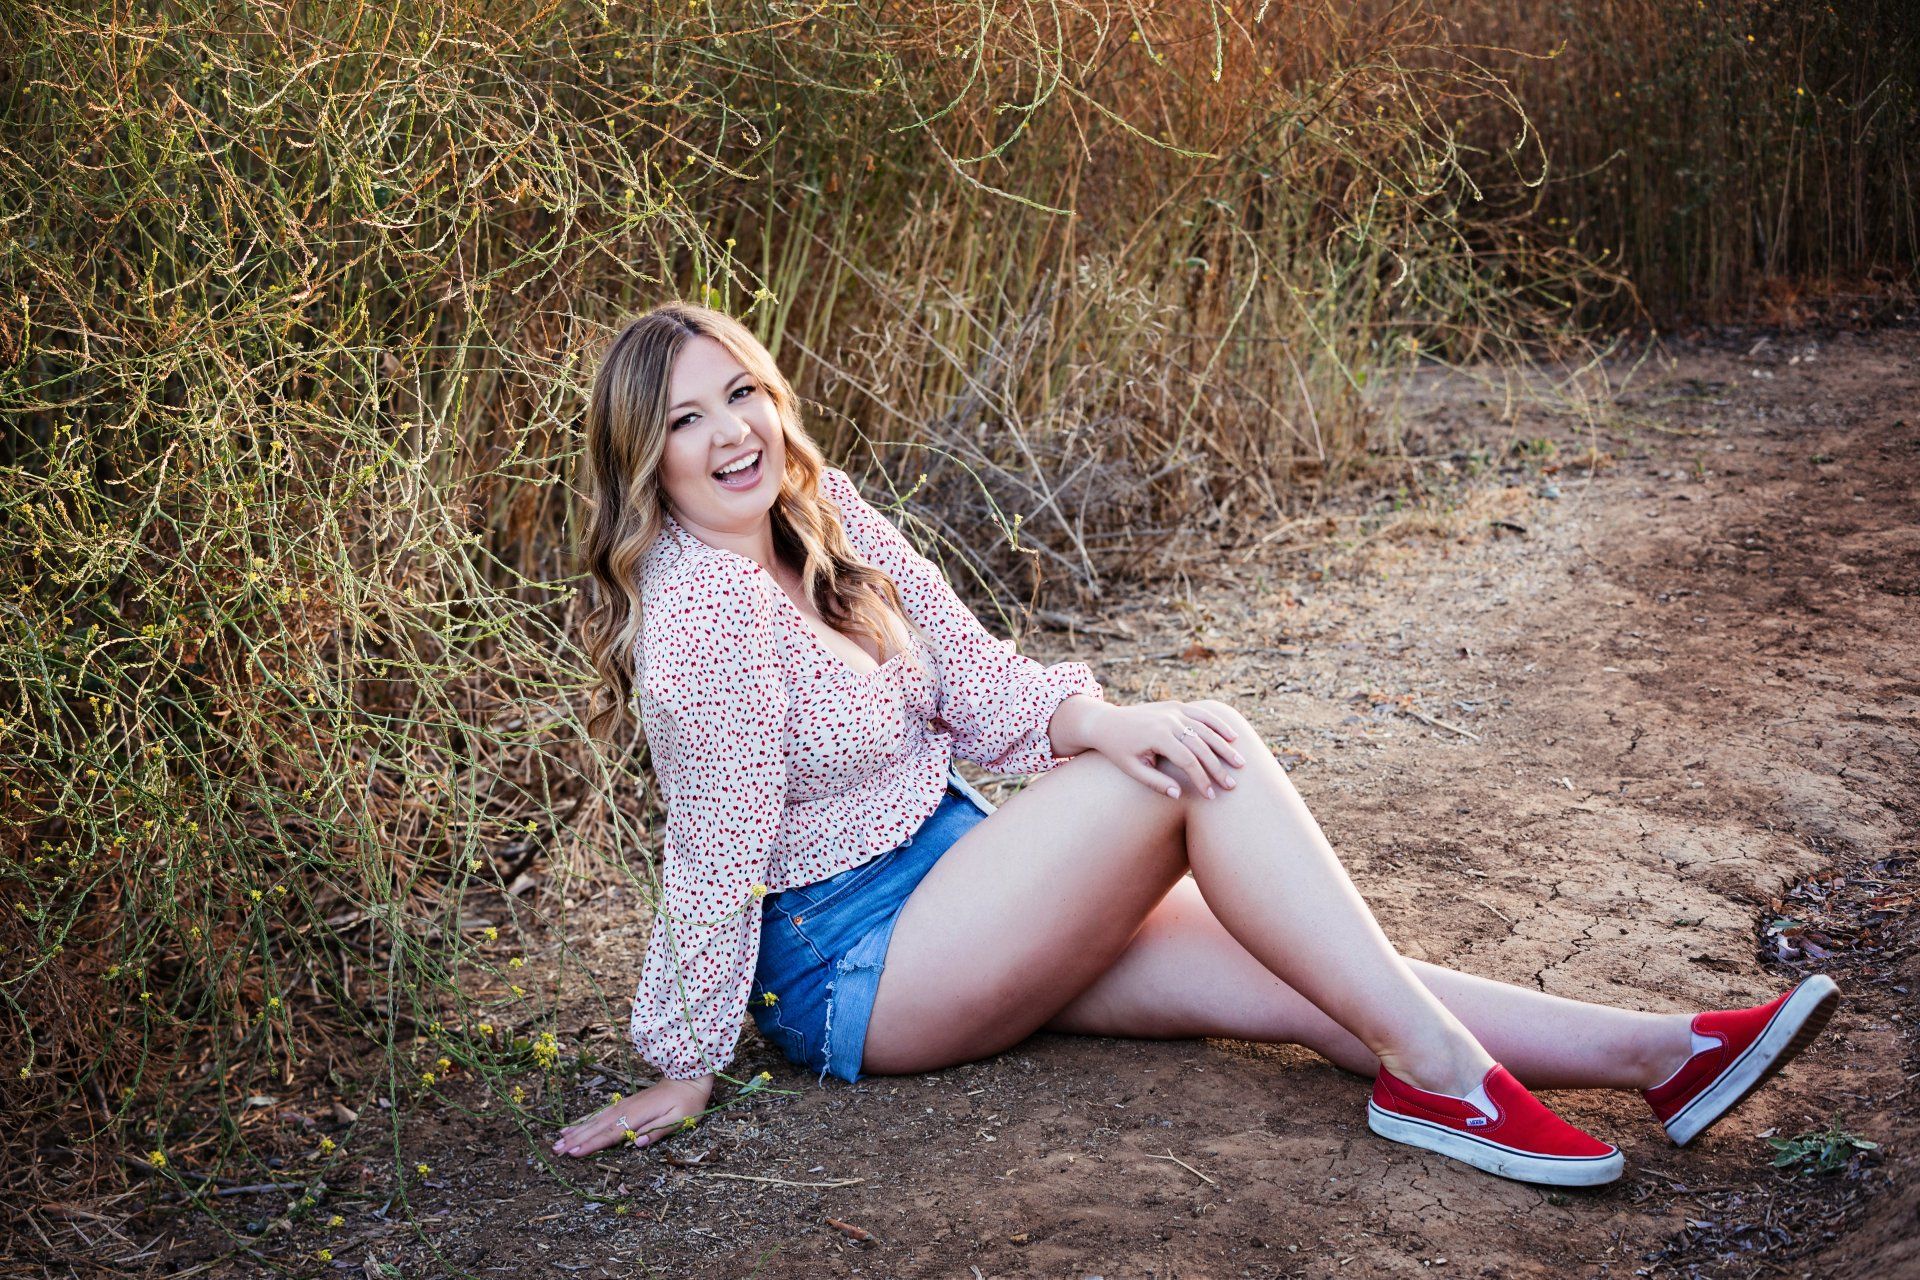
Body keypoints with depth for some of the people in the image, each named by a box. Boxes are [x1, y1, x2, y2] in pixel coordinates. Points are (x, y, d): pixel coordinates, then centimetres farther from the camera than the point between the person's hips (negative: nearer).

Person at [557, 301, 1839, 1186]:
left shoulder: (823, 514, 3)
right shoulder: (701, 614, -22)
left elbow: (974, 681, 3)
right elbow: (718, 853, -19)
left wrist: (1091, 723, -17)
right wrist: (687, 1067, -12)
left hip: (947, 876, 8)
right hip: (855, 966, -8)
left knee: (1287, 976, -6)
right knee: (1205, 759, -20)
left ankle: (1649, 1052, -8)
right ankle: (1432, 1068, -20)